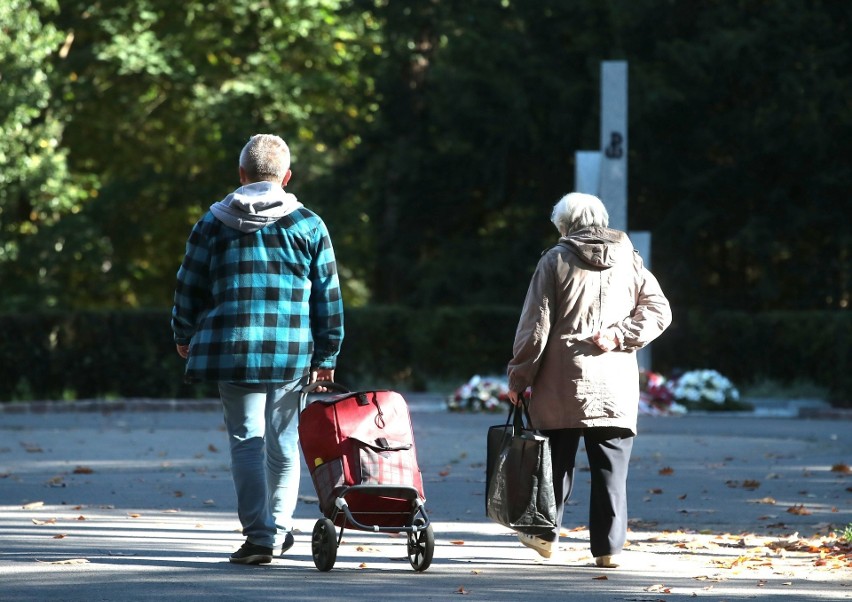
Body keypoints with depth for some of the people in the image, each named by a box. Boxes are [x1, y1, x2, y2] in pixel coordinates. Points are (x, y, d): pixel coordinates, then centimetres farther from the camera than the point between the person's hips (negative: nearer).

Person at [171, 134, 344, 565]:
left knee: (246, 440, 0)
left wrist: (184, 336, 26)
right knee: (283, 441, 13)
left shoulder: (214, 223, 4)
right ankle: (279, 529, 22)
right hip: (292, 352, 1)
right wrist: (326, 356, 13)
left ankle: (259, 534, -10)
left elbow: (189, 285, 9)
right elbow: (328, 295, 6)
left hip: (233, 349, -1)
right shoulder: (308, 225, 5)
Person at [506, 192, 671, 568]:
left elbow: (535, 324, -2)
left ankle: (545, 533, 19)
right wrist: (619, 336, -5)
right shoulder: (628, 259, 8)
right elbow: (658, 310, 2)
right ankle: (608, 547, -1)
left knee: (557, 462, 10)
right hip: (616, 388, 1)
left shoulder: (556, 260, 0)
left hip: (562, 384, -1)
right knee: (611, 469, 2)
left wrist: (519, 376, 3)